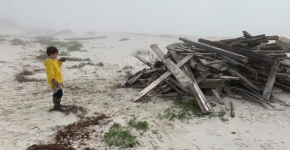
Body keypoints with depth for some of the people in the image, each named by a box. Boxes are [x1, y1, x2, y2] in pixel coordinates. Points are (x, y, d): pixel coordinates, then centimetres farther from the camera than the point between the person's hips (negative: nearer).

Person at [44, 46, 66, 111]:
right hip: (55, 82, -11)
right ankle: (56, 106, -5)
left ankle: (57, 104, 34)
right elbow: (50, 72, -27)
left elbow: (57, 66, 34)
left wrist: (60, 61, 26)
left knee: (57, 93, 21)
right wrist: (53, 80, -35)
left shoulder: (53, 61, 14)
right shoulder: (50, 63, -19)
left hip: (58, 81, 11)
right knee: (58, 93, -12)